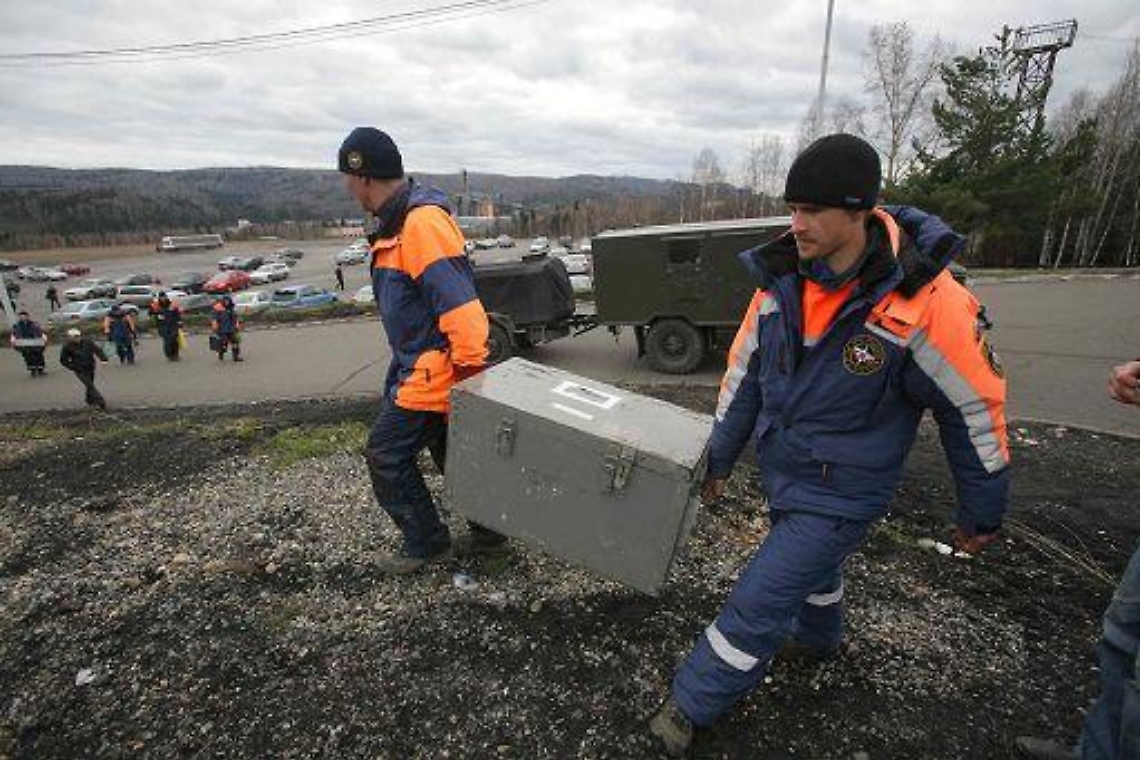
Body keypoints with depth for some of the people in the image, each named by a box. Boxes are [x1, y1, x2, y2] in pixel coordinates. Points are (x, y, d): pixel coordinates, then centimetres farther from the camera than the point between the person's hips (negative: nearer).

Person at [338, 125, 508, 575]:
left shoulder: (422, 224, -21)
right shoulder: (398, 223, 13)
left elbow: (457, 303, -27)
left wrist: (471, 372, -26)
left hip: (433, 373, -10)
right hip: (421, 368, 10)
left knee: (386, 456, 2)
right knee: (451, 454, 18)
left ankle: (426, 544, 20)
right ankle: (489, 533, 33)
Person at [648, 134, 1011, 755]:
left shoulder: (925, 302, -25)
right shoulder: (781, 278, -9)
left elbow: (975, 406, -11)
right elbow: (744, 372, 2)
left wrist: (982, 512, 0)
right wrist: (720, 456, 9)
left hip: (842, 490, -5)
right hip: (780, 469, 6)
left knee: (758, 604, -1)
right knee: (810, 558, 30)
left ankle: (690, 705, 21)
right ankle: (820, 639, 61)